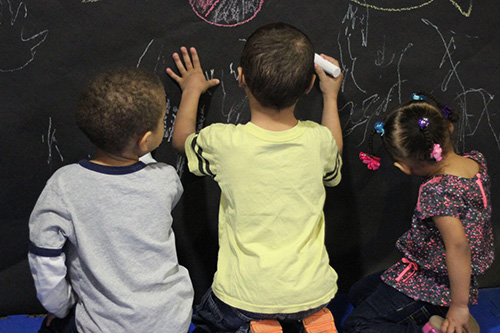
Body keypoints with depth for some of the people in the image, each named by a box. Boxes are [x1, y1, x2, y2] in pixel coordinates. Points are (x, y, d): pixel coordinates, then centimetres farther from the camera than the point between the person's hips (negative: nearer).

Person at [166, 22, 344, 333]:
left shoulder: (224, 142, -17)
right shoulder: (318, 139, -11)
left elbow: (182, 139, 7)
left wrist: (192, 90, 23)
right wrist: (331, 97, 22)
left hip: (247, 295, -2)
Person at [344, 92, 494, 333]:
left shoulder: (436, 191, -32)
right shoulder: (476, 160, -6)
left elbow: (458, 245, -34)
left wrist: (459, 306, -27)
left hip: (432, 284, -10)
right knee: (358, 293, 21)